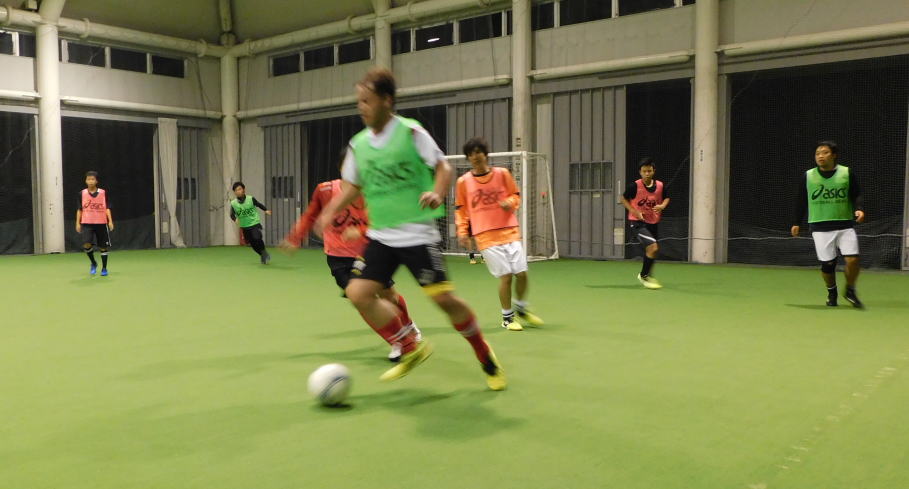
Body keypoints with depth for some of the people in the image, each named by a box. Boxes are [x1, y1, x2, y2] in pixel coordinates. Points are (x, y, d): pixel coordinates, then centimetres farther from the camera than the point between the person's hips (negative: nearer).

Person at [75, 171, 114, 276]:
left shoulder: (103, 193, 0)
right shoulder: (82, 194, 4)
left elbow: (107, 208, 0)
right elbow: (79, 210, 9)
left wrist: (110, 221, -10)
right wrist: (78, 223, 3)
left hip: (101, 223, 0)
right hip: (87, 223, 0)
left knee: (103, 247, 4)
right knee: (87, 245, -15)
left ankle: (104, 268, 17)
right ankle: (93, 263, 10)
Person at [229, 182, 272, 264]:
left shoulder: (250, 199, -9)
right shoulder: (233, 203, -5)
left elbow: (259, 204, 5)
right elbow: (232, 215, -3)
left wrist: (266, 210, -5)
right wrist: (235, 219, -22)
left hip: (255, 224, -3)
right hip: (244, 227, 3)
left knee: (257, 238, -24)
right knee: (252, 244, 8)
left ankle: (264, 252, 2)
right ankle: (262, 255, 34)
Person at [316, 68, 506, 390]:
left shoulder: (410, 132, -9)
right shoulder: (358, 143, 5)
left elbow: (443, 167, -6)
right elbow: (352, 185, 16)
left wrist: (437, 195, -26)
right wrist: (331, 212, 0)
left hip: (417, 233, -5)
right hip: (380, 235, 6)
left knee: (443, 297, -10)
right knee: (358, 293, -7)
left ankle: (485, 357, 15)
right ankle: (411, 349, 12)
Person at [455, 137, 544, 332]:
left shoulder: (502, 173, 3)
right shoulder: (463, 181, 2)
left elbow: (516, 195, 12)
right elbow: (460, 209, 10)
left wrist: (509, 202, -9)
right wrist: (462, 231, 0)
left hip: (510, 231, 2)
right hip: (486, 236, -2)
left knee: (522, 273, 0)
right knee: (505, 276, -7)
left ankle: (522, 308, 28)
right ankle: (507, 317, 14)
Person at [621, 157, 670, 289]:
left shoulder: (660, 186, -6)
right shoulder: (634, 186, -16)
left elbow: (666, 198, 12)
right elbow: (623, 199, -4)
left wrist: (662, 206, -10)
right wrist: (635, 212, -16)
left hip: (653, 223, 5)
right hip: (637, 222, -5)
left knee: (651, 251, 18)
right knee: (653, 246, -21)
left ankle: (648, 276, 44)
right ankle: (643, 275, -1)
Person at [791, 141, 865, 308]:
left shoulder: (847, 173, 2)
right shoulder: (807, 176, 3)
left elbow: (857, 195, 5)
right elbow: (801, 201, 10)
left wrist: (859, 209, -14)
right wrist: (796, 223, 11)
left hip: (845, 225, 0)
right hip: (820, 227, 0)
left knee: (853, 259, -11)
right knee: (827, 263, -1)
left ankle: (850, 290, 15)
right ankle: (831, 291, 28)